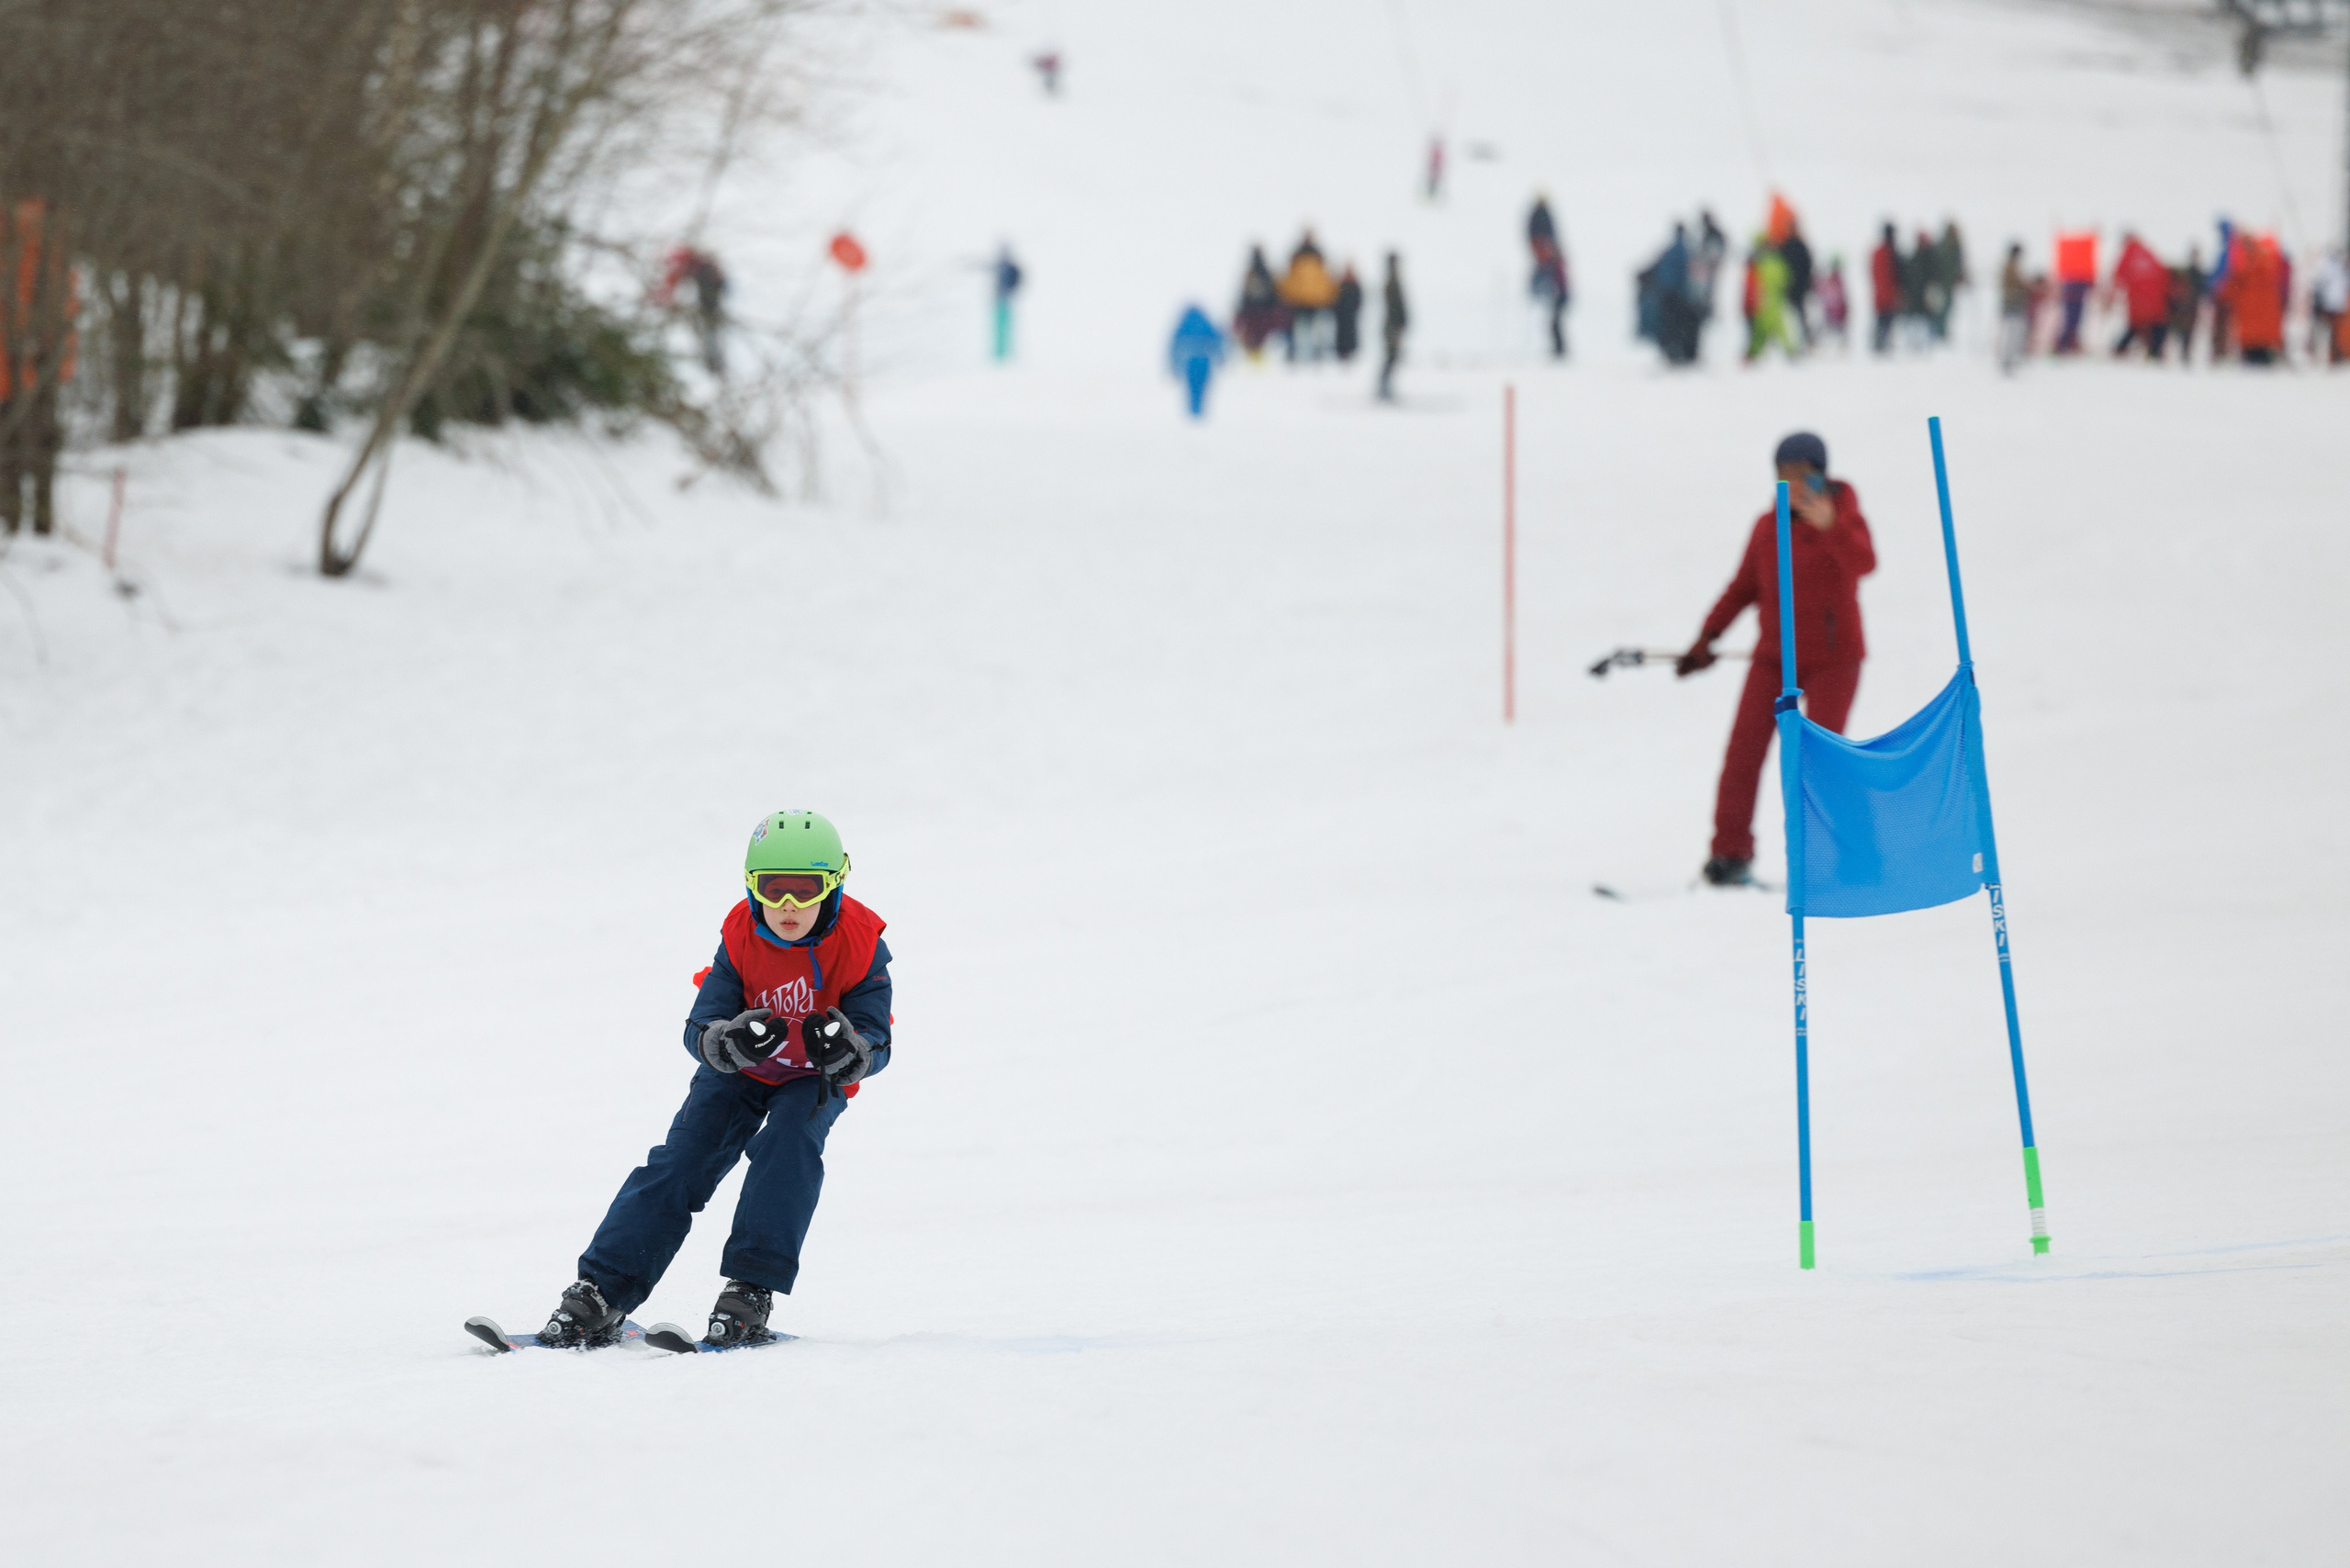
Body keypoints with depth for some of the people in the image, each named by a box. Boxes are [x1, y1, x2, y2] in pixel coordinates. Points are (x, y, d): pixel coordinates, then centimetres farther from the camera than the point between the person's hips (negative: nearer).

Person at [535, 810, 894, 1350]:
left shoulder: (859, 944, -24)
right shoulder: (741, 938, -20)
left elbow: (876, 1047, -23)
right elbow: (699, 1032, -21)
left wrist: (845, 1050, -48)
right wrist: (732, 1041, -46)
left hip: (815, 1081, -1)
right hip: (740, 1071, 1)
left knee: (789, 1144, -30)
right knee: (679, 1161, -14)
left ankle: (750, 1290, -27)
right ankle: (601, 1294, -15)